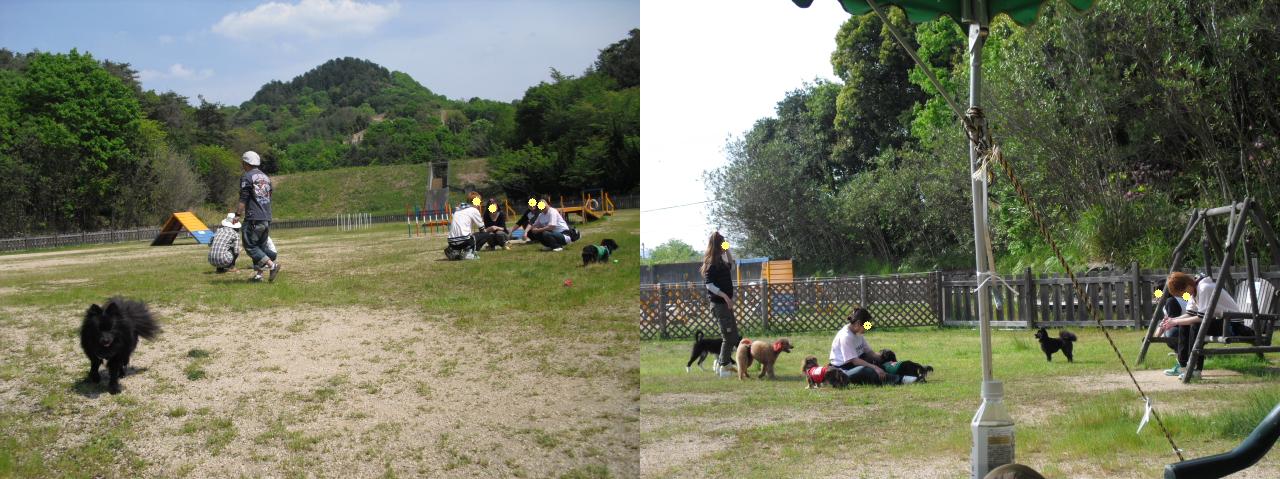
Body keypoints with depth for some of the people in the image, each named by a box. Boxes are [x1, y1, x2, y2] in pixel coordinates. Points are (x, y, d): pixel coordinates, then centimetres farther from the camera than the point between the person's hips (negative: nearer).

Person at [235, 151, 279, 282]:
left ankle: (272, 265, -16)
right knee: (261, 245, 13)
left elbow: (243, 199, -11)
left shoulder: (247, 177, -6)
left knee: (250, 246, -3)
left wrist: (237, 215, -6)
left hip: (253, 218, -8)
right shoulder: (266, 177, 18)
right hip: (267, 218, 8)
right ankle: (258, 273, 9)